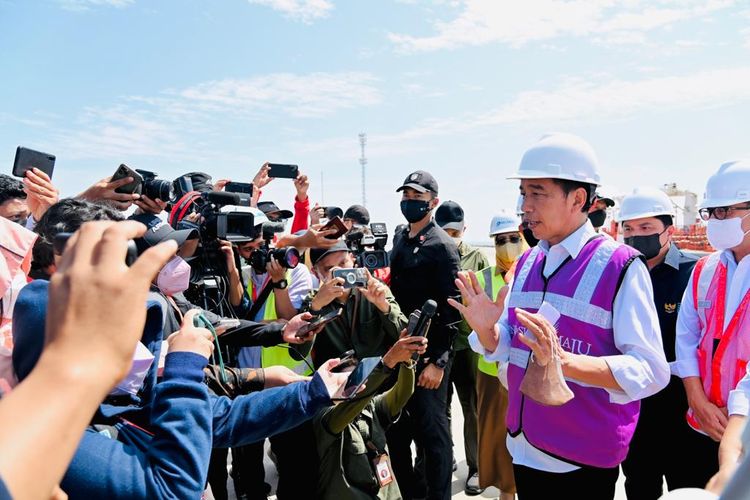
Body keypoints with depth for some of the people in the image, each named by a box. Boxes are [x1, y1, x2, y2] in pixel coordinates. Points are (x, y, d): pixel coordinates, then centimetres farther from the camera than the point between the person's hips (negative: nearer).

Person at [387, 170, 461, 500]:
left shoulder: (442, 246, -11)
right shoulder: (400, 241, 11)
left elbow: (451, 310, -15)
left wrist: (438, 361, -19)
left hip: (427, 355, -8)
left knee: (432, 432, 3)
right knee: (395, 428, 17)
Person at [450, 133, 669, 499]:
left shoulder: (621, 265, -16)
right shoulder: (526, 263, 4)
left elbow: (651, 371, -20)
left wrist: (563, 361, -33)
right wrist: (485, 328, -13)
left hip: (585, 458, -6)